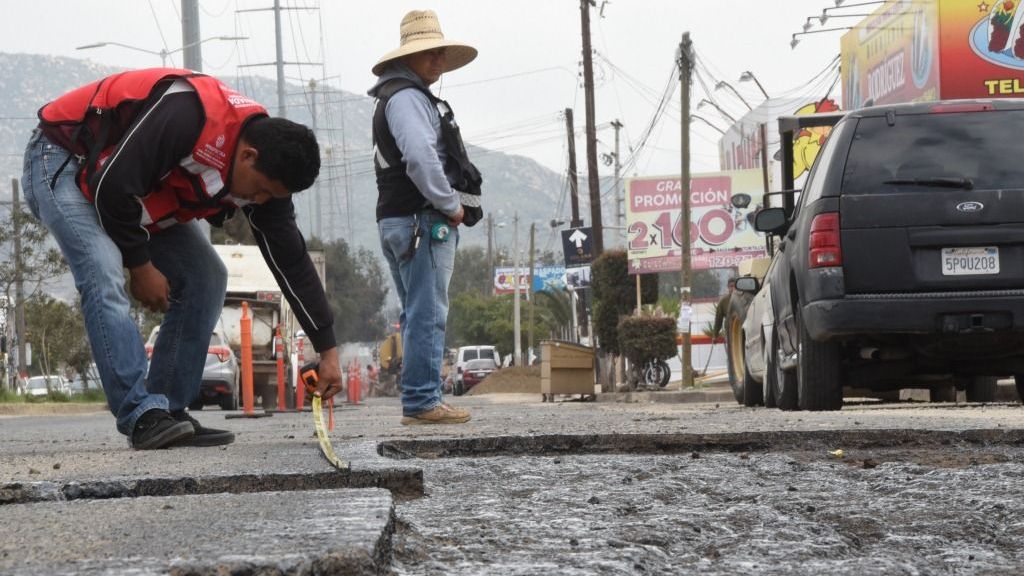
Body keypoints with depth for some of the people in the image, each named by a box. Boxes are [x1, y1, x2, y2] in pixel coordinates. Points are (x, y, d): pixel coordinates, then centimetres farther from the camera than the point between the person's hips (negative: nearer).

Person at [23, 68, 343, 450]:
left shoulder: (264, 170, -10)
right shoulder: (188, 115, -37)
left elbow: (292, 261, -4)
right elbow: (113, 187, -31)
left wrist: (327, 351, -4)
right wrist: (141, 267, -18)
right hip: (63, 161, -8)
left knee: (206, 278, -1)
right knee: (105, 280, -28)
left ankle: (169, 414, -1)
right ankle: (143, 415, -27)